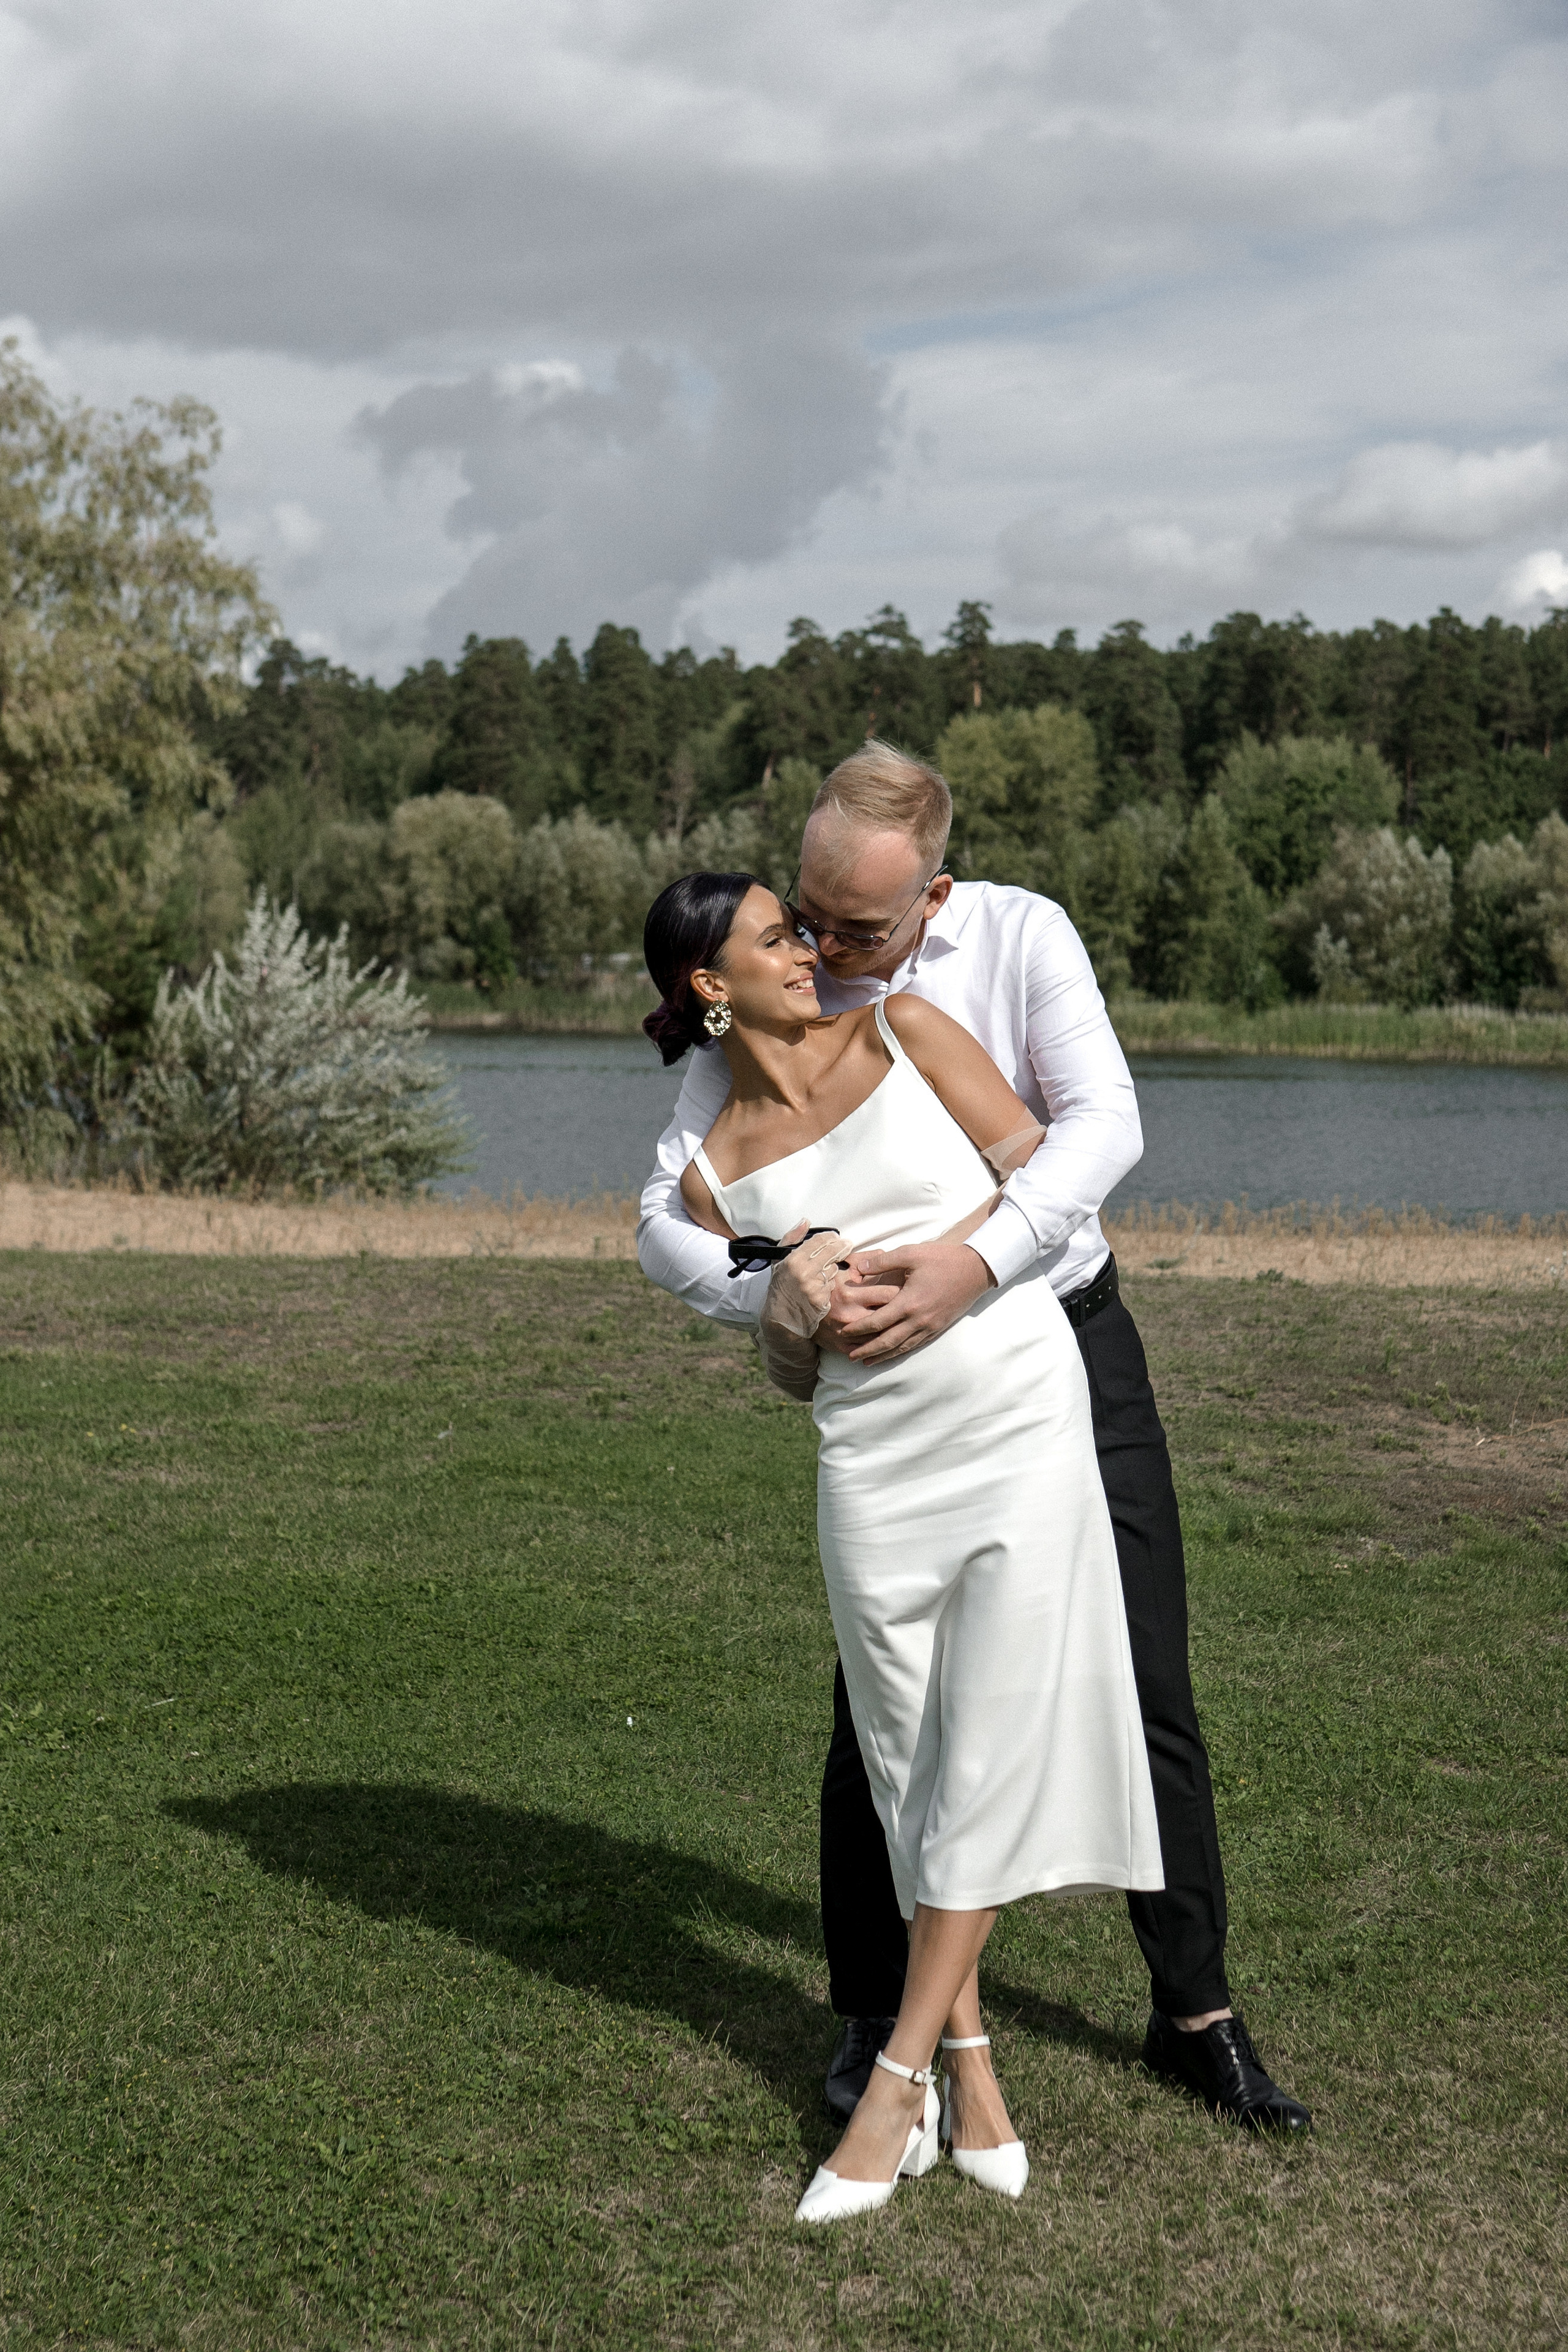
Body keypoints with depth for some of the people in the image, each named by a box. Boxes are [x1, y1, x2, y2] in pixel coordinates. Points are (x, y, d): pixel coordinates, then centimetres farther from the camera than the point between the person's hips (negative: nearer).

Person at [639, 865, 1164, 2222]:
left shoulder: (904, 1033, 5)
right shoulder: (716, 1175, 7)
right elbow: (793, 1374, 13)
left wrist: (910, 1269, -9)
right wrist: (789, 1306, -9)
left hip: (1021, 1414, -2)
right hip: (874, 1461, 2)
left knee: (991, 1751, -5)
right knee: (911, 1766, 6)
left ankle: (900, 2078, 3)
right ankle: (970, 2062, 19)